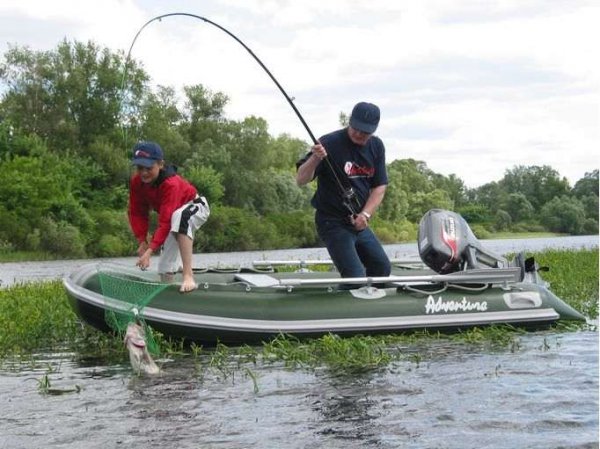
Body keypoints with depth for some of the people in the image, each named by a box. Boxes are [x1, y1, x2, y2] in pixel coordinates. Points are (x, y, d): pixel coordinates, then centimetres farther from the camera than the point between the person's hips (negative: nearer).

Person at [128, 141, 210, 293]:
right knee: (165, 268, 2)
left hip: (196, 207, -7)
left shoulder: (171, 184, -38)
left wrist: (150, 251, -47)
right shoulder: (136, 182, -19)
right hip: (172, 213, 7)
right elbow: (137, 213, -9)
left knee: (179, 216, -43)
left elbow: (165, 221, -42)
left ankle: (188, 275, -46)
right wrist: (142, 242, -18)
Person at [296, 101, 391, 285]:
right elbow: (301, 180, -22)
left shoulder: (376, 147, 2)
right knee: (355, 277, -17)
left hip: (359, 223, 7)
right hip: (333, 223, -7)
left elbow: (379, 187, 4)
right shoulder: (329, 144, -19)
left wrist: (365, 214, -12)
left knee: (382, 268, 14)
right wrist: (314, 159, -41)